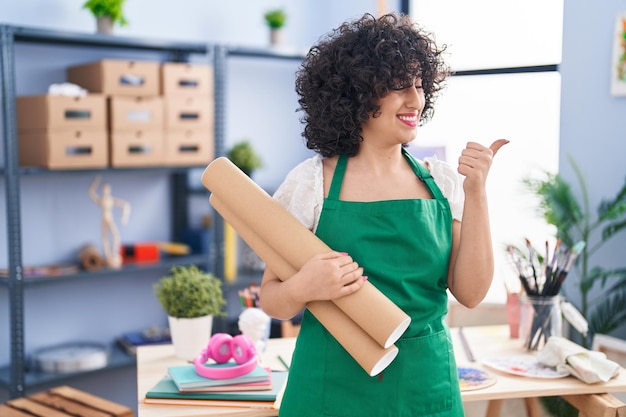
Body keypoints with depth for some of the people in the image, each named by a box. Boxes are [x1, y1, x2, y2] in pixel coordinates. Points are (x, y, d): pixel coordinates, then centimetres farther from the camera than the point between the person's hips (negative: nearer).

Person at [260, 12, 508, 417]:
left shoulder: (442, 181, 1)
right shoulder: (310, 182, -8)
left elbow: (470, 292, -5)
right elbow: (271, 299, -2)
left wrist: (475, 191, -12)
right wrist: (303, 289, -24)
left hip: (427, 384, 3)